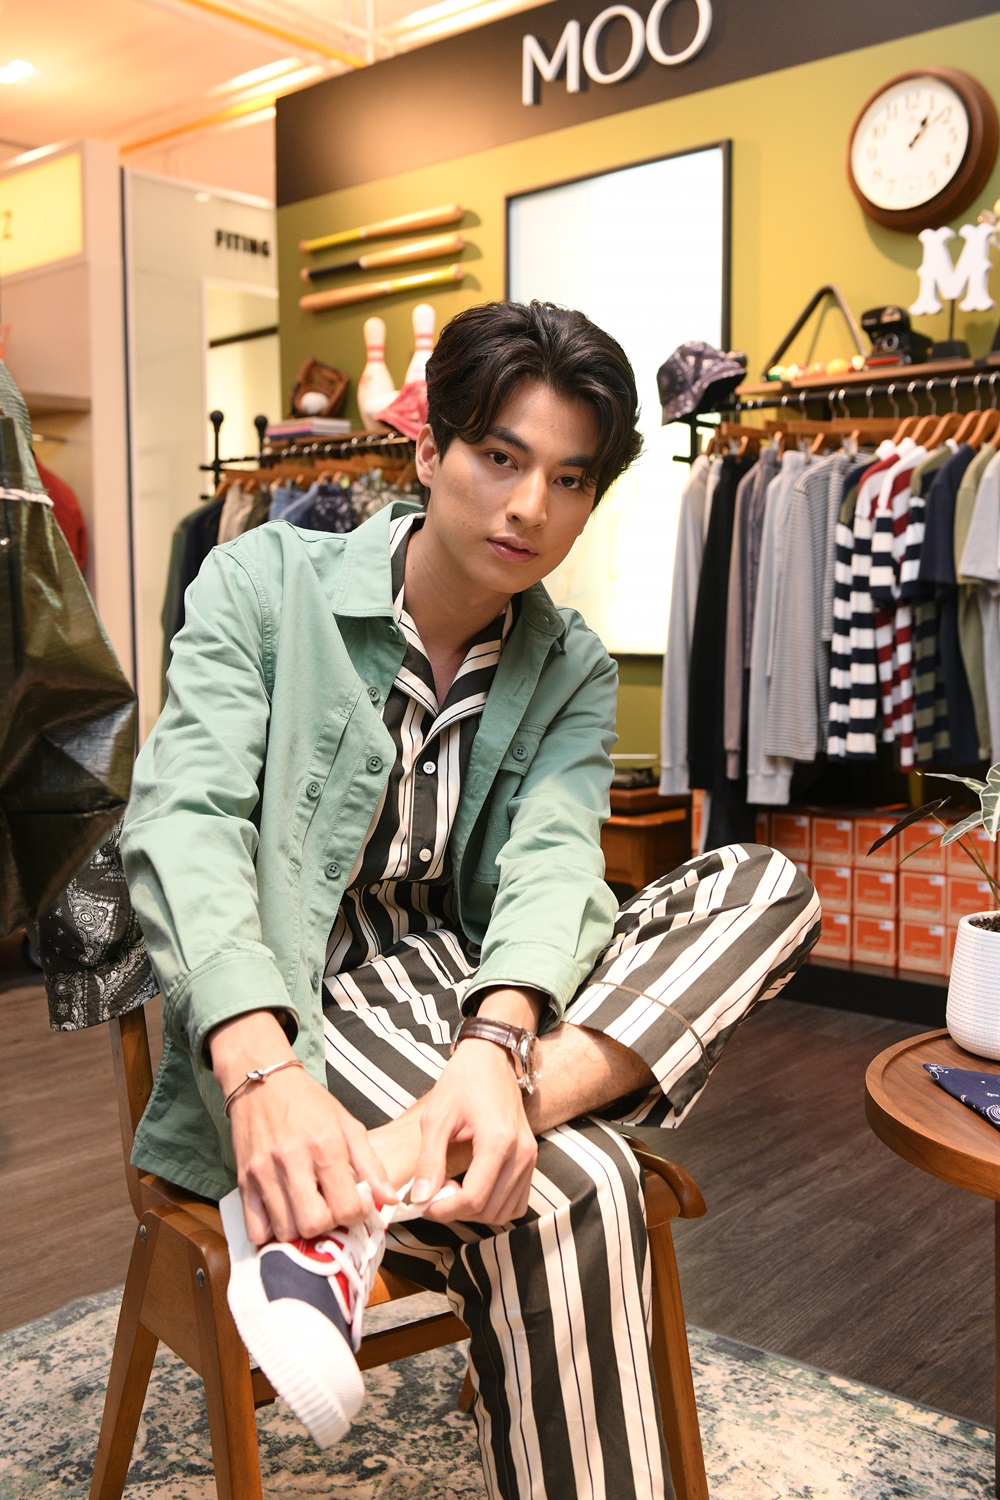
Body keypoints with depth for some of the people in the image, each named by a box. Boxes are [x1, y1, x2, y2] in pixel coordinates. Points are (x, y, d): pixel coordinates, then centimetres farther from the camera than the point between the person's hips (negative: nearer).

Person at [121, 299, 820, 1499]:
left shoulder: (571, 672, 5)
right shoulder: (264, 581, -5)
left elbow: (551, 861, -12)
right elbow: (186, 817, -18)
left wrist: (496, 1045, -36)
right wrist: (261, 1065, -37)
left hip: (452, 979, 6)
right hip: (288, 998, -5)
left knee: (766, 887, -21)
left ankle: (388, 1167, -34)